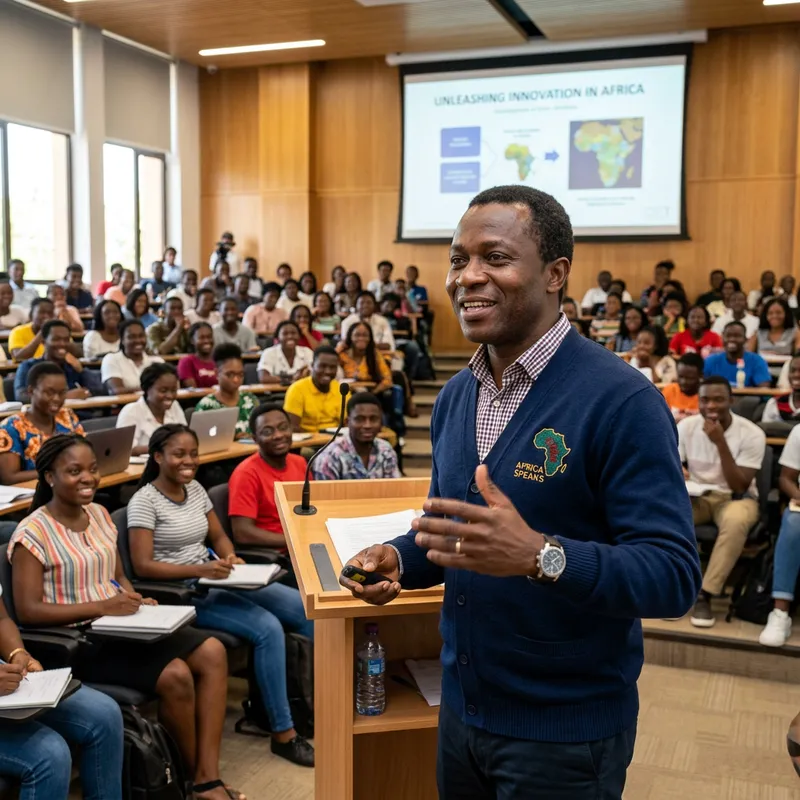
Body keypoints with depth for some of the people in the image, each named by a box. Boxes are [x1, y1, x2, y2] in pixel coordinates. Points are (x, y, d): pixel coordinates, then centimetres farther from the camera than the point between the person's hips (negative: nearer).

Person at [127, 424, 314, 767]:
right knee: (268, 628, -26)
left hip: (213, 580, 8)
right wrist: (200, 570, -26)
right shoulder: (145, 501, -12)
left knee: (305, 608, -5)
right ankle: (283, 734, -14)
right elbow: (142, 565, -18)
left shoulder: (195, 489, 9)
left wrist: (230, 559, -7)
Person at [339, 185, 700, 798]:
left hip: (566, 732, -6)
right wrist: (400, 560, -6)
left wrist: (539, 555, -36)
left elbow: (674, 576, -22)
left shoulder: (621, 402, -19)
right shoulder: (456, 397, 3)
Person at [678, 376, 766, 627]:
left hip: (735, 498, -2)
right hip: (696, 496, 2)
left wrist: (720, 442, -29)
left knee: (736, 520, -39)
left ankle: (705, 595, -28)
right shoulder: (686, 426, -6)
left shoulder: (752, 434, -15)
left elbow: (740, 487, -20)